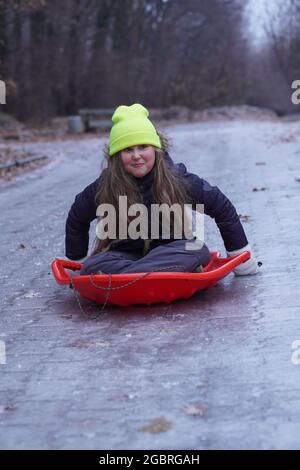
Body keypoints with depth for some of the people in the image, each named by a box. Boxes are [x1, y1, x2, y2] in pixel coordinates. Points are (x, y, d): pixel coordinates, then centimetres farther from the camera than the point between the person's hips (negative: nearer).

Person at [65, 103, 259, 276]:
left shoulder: (178, 180, -10)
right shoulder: (104, 188, -8)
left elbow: (222, 207, -1)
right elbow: (76, 219, 11)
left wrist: (240, 255, 4)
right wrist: (77, 261, 14)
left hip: (175, 252, -1)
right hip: (127, 254, 1)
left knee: (197, 252, -33)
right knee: (92, 266, -29)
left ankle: (118, 275, -40)